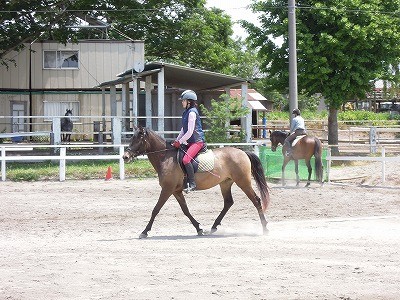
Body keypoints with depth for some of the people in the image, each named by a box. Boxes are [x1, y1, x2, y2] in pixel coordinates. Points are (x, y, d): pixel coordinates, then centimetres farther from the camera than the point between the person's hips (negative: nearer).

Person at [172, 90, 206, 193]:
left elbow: (190, 132, -19)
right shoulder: (187, 112, 16)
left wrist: (179, 142, -14)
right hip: (191, 142, 11)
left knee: (186, 159, -27)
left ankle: (192, 184, -23)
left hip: (197, 141, -11)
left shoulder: (192, 112, -15)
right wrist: (176, 140, 12)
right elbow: (183, 129, 21)